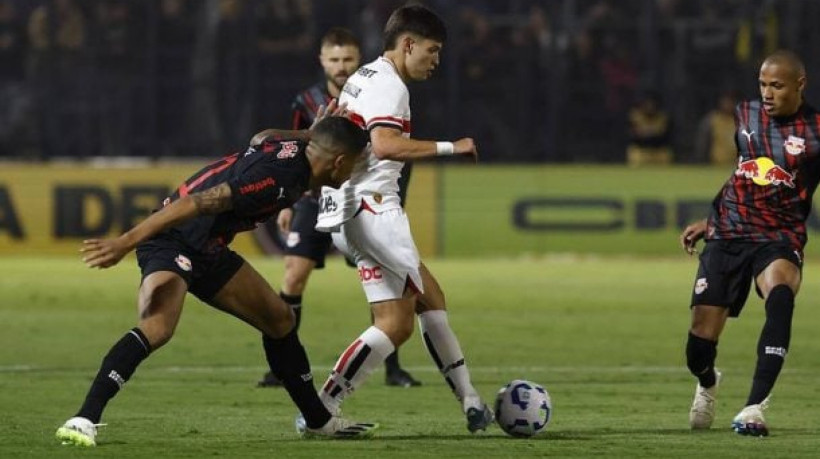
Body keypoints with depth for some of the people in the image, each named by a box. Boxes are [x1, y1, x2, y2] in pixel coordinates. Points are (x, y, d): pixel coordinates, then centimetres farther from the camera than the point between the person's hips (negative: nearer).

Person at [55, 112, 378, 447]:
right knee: (157, 328, -34)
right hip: (171, 241, -10)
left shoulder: (294, 146, 2)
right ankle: (84, 420, -38)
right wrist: (126, 242, -33)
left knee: (279, 319, 16)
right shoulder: (276, 179, -27)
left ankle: (319, 420, 31)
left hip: (209, 250, 10)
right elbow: (196, 203, -31)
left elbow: (262, 138, 29)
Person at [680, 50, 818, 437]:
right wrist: (710, 221, 24)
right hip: (728, 235, 4)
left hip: (779, 236, -3)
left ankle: (753, 409, -38)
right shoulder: (744, 115, 8)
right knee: (699, 344, -2)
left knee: (780, 296, -38)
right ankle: (707, 384, 38)